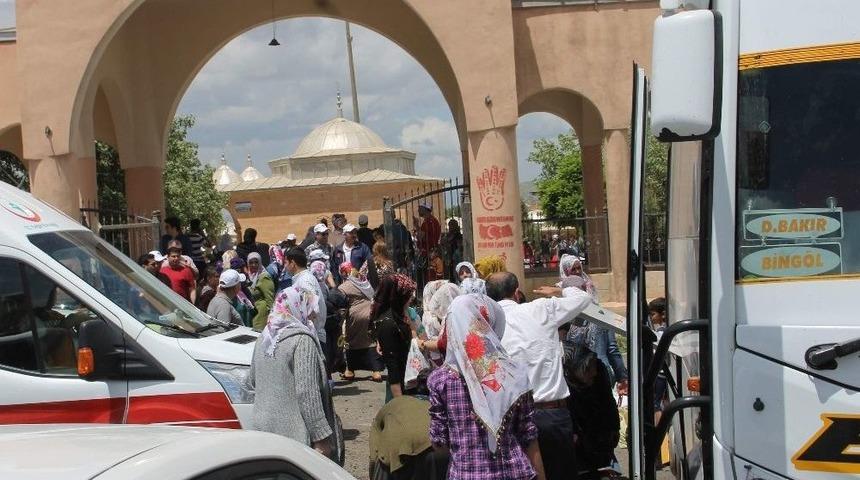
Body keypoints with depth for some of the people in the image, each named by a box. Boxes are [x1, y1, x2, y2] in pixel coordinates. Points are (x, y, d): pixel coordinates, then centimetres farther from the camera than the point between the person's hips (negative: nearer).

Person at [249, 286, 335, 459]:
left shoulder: (264, 338, 9)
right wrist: (321, 437, -18)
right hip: (293, 433, -8)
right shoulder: (303, 341, -16)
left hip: (263, 426, 8)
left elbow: (253, 380, 21)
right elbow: (307, 394, -21)